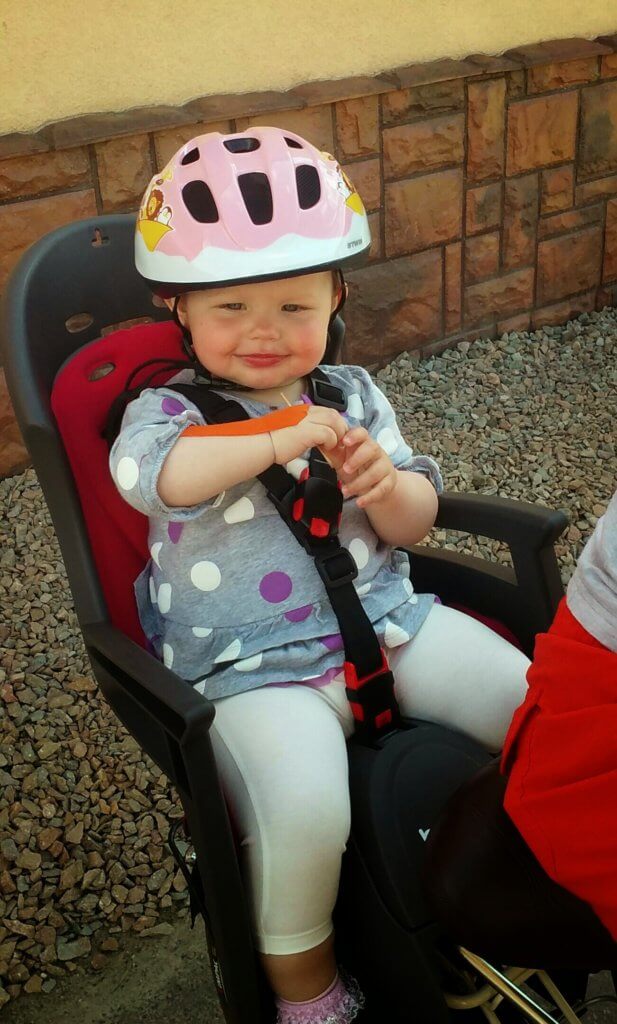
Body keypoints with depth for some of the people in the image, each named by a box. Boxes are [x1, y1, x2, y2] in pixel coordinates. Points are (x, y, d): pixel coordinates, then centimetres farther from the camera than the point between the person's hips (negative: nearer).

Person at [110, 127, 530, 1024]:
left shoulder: (354, 394, 10)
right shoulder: (169, 408, -2)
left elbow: (415, 523, 10)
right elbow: (148, 473, -27)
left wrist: (387, 486, -13)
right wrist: (277, 438, -33)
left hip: (388, 619, 5)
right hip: (255, 670, -4)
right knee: (303, 807, -28)